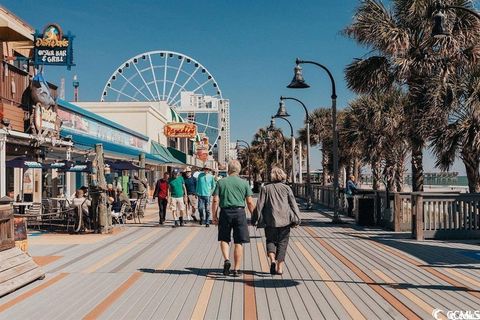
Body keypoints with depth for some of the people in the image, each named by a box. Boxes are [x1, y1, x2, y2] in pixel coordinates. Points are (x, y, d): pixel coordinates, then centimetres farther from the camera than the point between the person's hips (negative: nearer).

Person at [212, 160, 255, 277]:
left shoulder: (221, 182, 2)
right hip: (240, 212, 0)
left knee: (224, 239, 16)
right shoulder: (244, 183, 2)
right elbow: (250, 203, 0)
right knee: (238, 243, 5)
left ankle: (226, 260, -6)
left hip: (225, 212, 0)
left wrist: (214, 216, 4)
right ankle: (236, 269, 7)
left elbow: (215, 201, -3)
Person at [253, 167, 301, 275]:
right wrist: (296, 220, 6)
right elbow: (293, 204, 2)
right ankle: (280, 267, 4)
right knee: (282, 243, 8)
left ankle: (272, 260, -10)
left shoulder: (265, 188, 0)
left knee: (270, 240, 14)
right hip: (285, 220, 1)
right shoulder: (286, 188, 4)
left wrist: (255, 220, 5)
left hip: (270, 220, -1)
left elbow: (260, 205, 0)